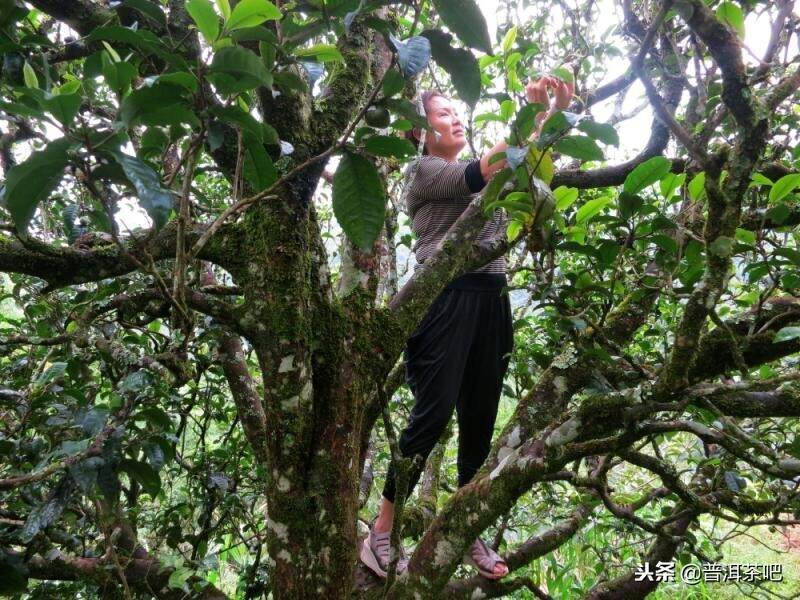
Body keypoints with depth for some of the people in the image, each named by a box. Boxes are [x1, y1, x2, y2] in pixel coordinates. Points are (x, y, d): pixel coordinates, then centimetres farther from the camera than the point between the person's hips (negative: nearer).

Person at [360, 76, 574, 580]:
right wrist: (532, 113, -8)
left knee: (480, 419, 6)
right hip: (446, 296, -7)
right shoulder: (425, 173, 5)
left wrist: (557, 112, 4)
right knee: (434, 415, -12)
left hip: (492, 298, 7)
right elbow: (491, 168, -9)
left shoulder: (478, 176, 26)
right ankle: (380, 535, -2)